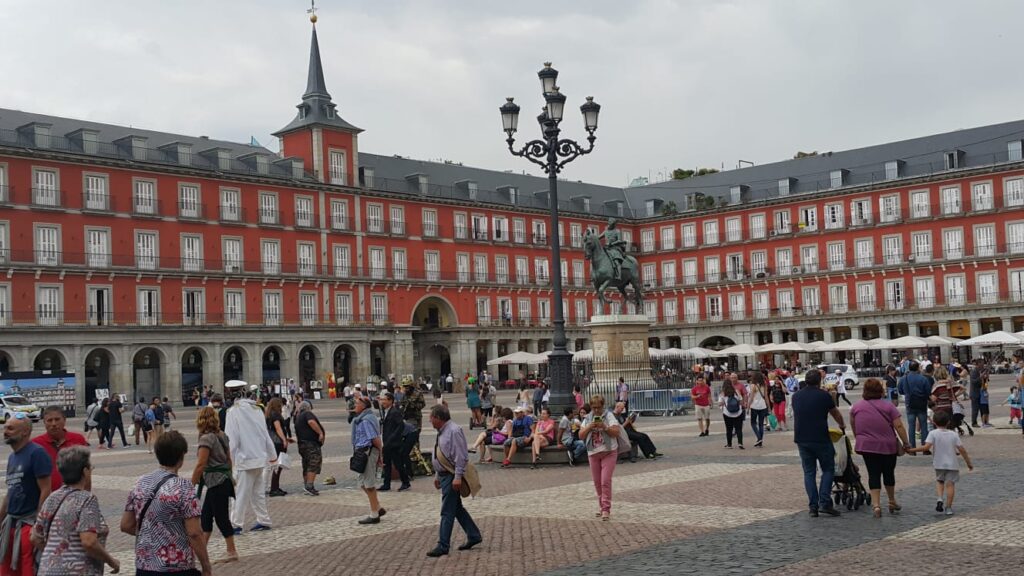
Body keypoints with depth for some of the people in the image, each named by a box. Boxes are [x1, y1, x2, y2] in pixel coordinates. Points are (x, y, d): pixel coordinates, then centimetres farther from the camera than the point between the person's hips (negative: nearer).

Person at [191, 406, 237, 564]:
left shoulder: (207, 439, -16)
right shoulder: (222, 436, 9)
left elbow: (200, 465, -19)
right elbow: (229, 459, 15)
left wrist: (191, 485, -12)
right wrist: (229, 477, 24)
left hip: (216, 482, -9)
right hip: (224, 479, 9)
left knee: (221, 517, -1)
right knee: (205, 515, 15)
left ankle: (232, 552, 4)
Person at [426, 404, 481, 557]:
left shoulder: (454, 431, -19)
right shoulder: (442, 432, 11)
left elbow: (460, 457, -22)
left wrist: (457, 477, -24)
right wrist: (437, 475, 21)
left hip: (452, 477, -10)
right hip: (445, 475, 10)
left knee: (447, 512, -6)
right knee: (457, 509, 16)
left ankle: (443, 546, -2)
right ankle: (474, 536, 26)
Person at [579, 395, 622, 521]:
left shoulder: (609, 416, -4)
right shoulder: (588, 418, 7)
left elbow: (616, 432, -9)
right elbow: (581, 435, 3)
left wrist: (604, 427, -22)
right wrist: (589, 427, -13)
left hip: (609, 452, -5)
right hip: (593, 453, 5)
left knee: (605, 481, -13)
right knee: (597, 482, 9)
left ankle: (606, 509, -11)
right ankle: (602, 506, 23)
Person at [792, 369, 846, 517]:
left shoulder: (796, 396, 9)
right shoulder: (824, 395, -3)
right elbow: (836, 414, 12)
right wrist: (842, 426, 32)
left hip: (801, 439, 4)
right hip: (820, 438, -4)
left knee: (809, 472, 9)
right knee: (828, 469, 8)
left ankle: (813, 506, 5)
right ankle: (824, 503, -3)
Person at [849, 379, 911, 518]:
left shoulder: (856, 407, 3)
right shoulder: (888, 406, -3)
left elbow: (853, 426, 13)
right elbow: (899, 426, -8)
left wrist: (858, 438, 28)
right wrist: (905, 443, -2)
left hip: (867, 445, 1)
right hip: (888, 445, 0)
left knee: (873, 474, 4)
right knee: (889, 473, 15)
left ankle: (876, 504, -9)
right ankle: (892, 502, 30)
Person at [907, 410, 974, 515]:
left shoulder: (933, 433, -8)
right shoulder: (954, 434, -2)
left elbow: (926, 447, -19)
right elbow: (962, 450, -3)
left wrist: (912, 450, -12)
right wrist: (968, 462, 8)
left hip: (939, 464, 0)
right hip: (952, 464, 0)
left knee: (939, 481, 21)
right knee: (950, 484, 5)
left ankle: (939, 499, -2)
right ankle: (948, 507, 3)